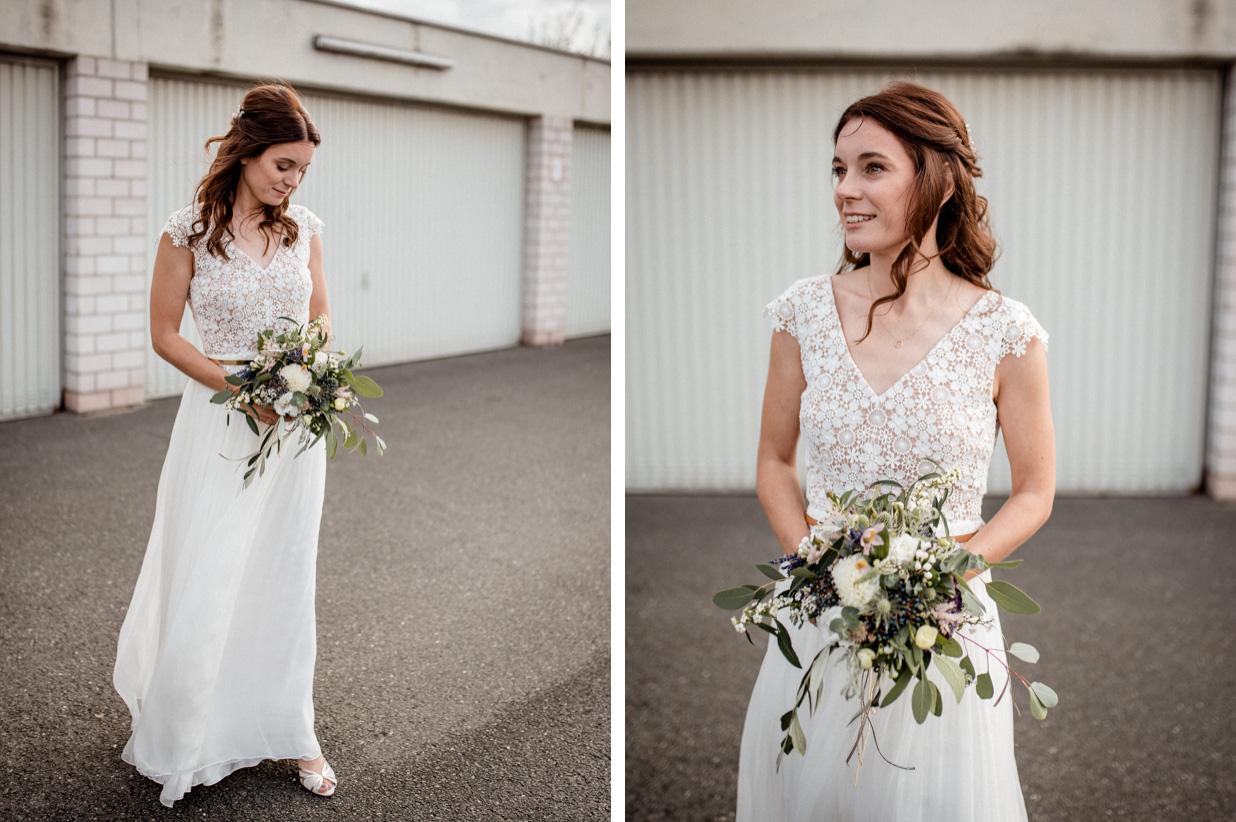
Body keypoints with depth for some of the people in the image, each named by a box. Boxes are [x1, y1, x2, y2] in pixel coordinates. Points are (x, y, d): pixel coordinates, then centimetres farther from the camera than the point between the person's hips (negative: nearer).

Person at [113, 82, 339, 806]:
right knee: (203, 581, 4)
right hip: (220, 420, -3)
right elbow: (165, 333, -5)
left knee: (285, 577, 13)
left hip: (295, 421, 3)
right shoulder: (189, 230, -9)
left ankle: (291, 730, 27)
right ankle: (183, 738, 25)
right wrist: (240, 387, -16)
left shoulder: (305, 228, 1)